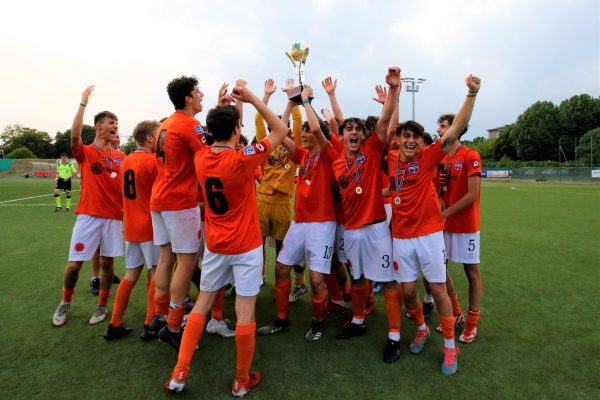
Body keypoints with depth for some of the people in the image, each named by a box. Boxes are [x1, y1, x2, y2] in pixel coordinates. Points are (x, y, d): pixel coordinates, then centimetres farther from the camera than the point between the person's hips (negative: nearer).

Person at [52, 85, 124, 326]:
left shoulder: (120, 157, 10)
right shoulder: (85, 153, 0)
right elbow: (75, 136, -22)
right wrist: (83, 102, -20)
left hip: (114, 216, 3)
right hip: (88, 215, -3)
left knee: (108, 262, 6)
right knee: (74, 264, 0)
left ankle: (102, 306, 22)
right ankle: (65, 303, 26)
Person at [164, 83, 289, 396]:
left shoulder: (200, 158, -2)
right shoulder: (242, 159, -18)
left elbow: (214, 141, 23)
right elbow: (281, 131, -9)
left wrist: (223, 109, 18)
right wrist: (253, 99, -6)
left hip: (215, 245, 6)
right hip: (246, 246, -5)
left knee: (202, 303, 18)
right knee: (245, 311, 5)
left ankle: (179, 374, 22)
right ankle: (242, 381, 20)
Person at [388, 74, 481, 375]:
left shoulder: (429, 156, -4)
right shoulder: (391, 159, 4)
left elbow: (455, 130, -12)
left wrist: (471, 94, -20)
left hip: (429, 233, -2)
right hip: (401, 236, 3)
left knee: (438, 289, 3)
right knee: (408, 290, 8)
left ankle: (450, 346, 21)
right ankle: (421, 329, 36)